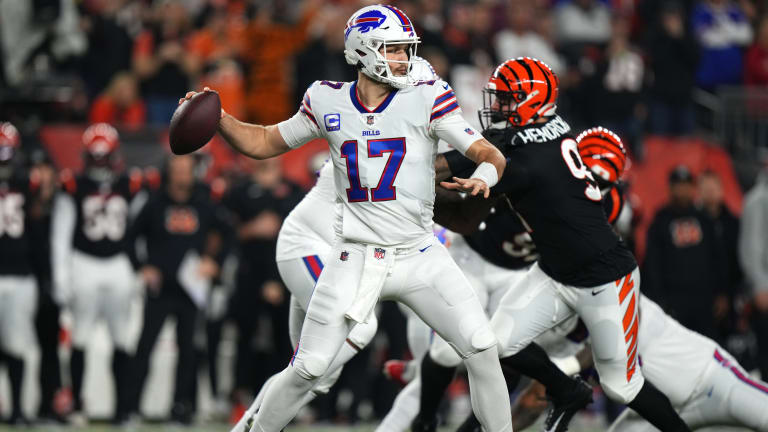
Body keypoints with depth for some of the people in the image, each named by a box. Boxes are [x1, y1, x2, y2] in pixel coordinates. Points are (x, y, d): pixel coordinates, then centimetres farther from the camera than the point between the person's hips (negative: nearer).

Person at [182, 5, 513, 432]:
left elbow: (490, 155, -9)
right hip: (354, 259, 0)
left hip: (418, 254, 0)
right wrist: (218, 118, -4)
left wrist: (484, 176, -33)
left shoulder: (426, 99, -6)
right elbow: (265, 143, 13)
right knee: (307, 369, -2)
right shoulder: (329, 102, 0)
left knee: (481, 348, -11)